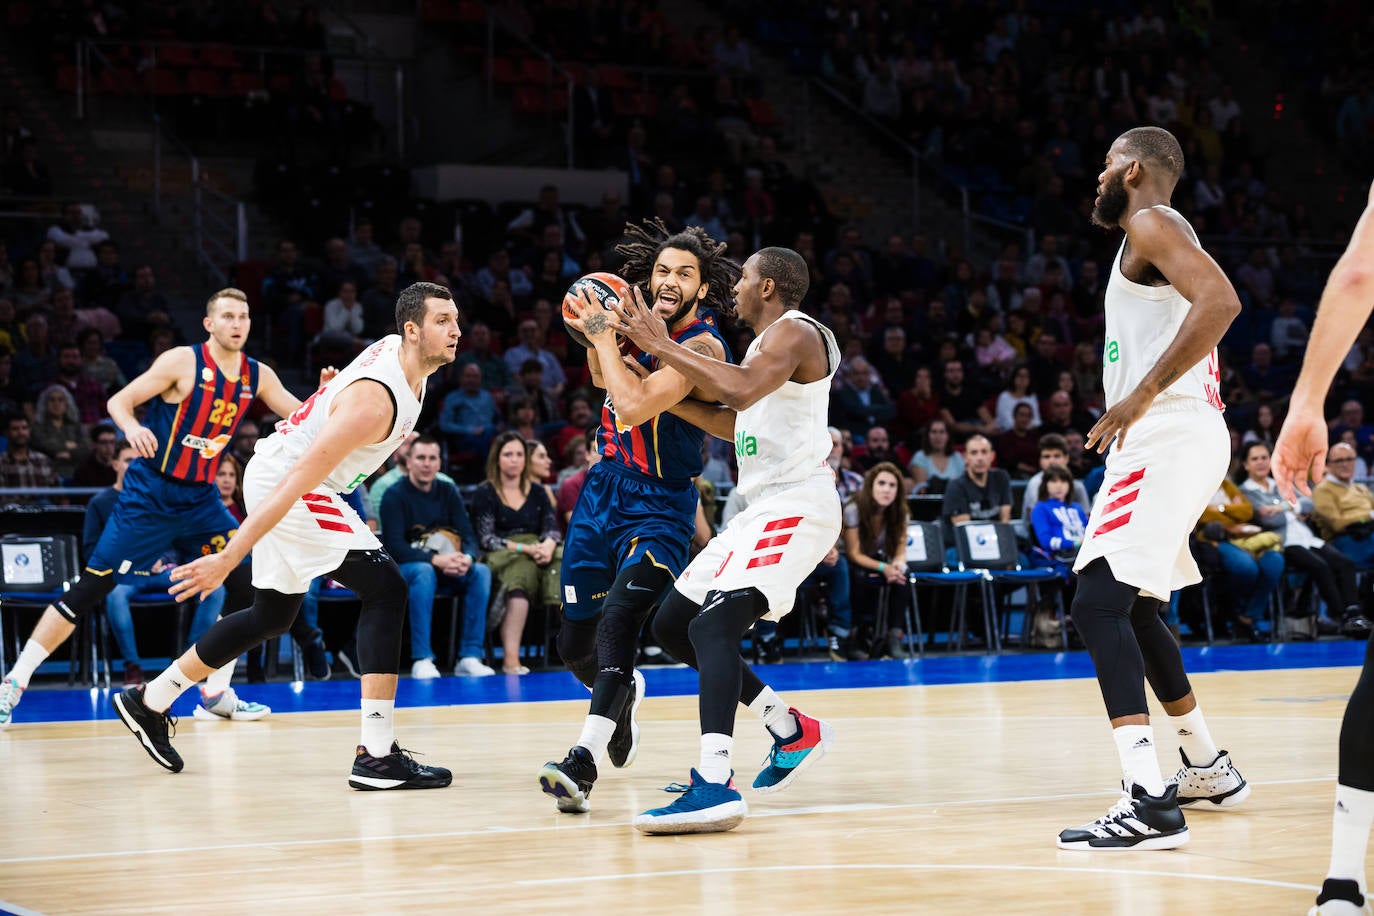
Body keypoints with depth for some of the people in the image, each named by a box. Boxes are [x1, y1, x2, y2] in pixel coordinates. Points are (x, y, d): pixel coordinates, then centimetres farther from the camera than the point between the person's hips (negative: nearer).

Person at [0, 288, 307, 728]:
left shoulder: (258, 376, 3)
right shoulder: (183, 361, -13)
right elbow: (119, 401, -11)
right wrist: (132, 426, -33)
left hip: (200, 497, 6)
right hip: (149, 492, -6)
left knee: (247, 583, -3)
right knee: (92, 585, -10)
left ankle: (217, 693, 9)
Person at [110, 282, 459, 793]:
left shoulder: (397, 349, -2)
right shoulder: (374, 400, -30)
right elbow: (296, 481, -32)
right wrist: (229, 558, -33)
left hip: (279, 476, 10)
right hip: (283, 486, -10)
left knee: (272, 617, 21)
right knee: (384, 589, -17)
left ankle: (149, 702, 34)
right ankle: (376, 754, -20)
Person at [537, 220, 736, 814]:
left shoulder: (701, 346, -18)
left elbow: (634, 405, -30)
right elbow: (603, 379, 22)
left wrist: (602, 333, -20)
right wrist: (596, 333, 2)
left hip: (659, 506, -7)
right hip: (604, 490, 7)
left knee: (619, 618, -28)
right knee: (574, 642, 12)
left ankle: (584, 762, -35)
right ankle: (625, 694, 44)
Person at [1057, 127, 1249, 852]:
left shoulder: (1152, 224, -8)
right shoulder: (1154, 237, 23)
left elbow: (1220, 302, -25)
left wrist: (1142, 395, -26)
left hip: (1169, 439, -11)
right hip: (1168, 443, 11)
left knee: (1098, 604, -20)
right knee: (1134, 608, 24)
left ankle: (1149, 804, -30)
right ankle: (1208, 770, 35)